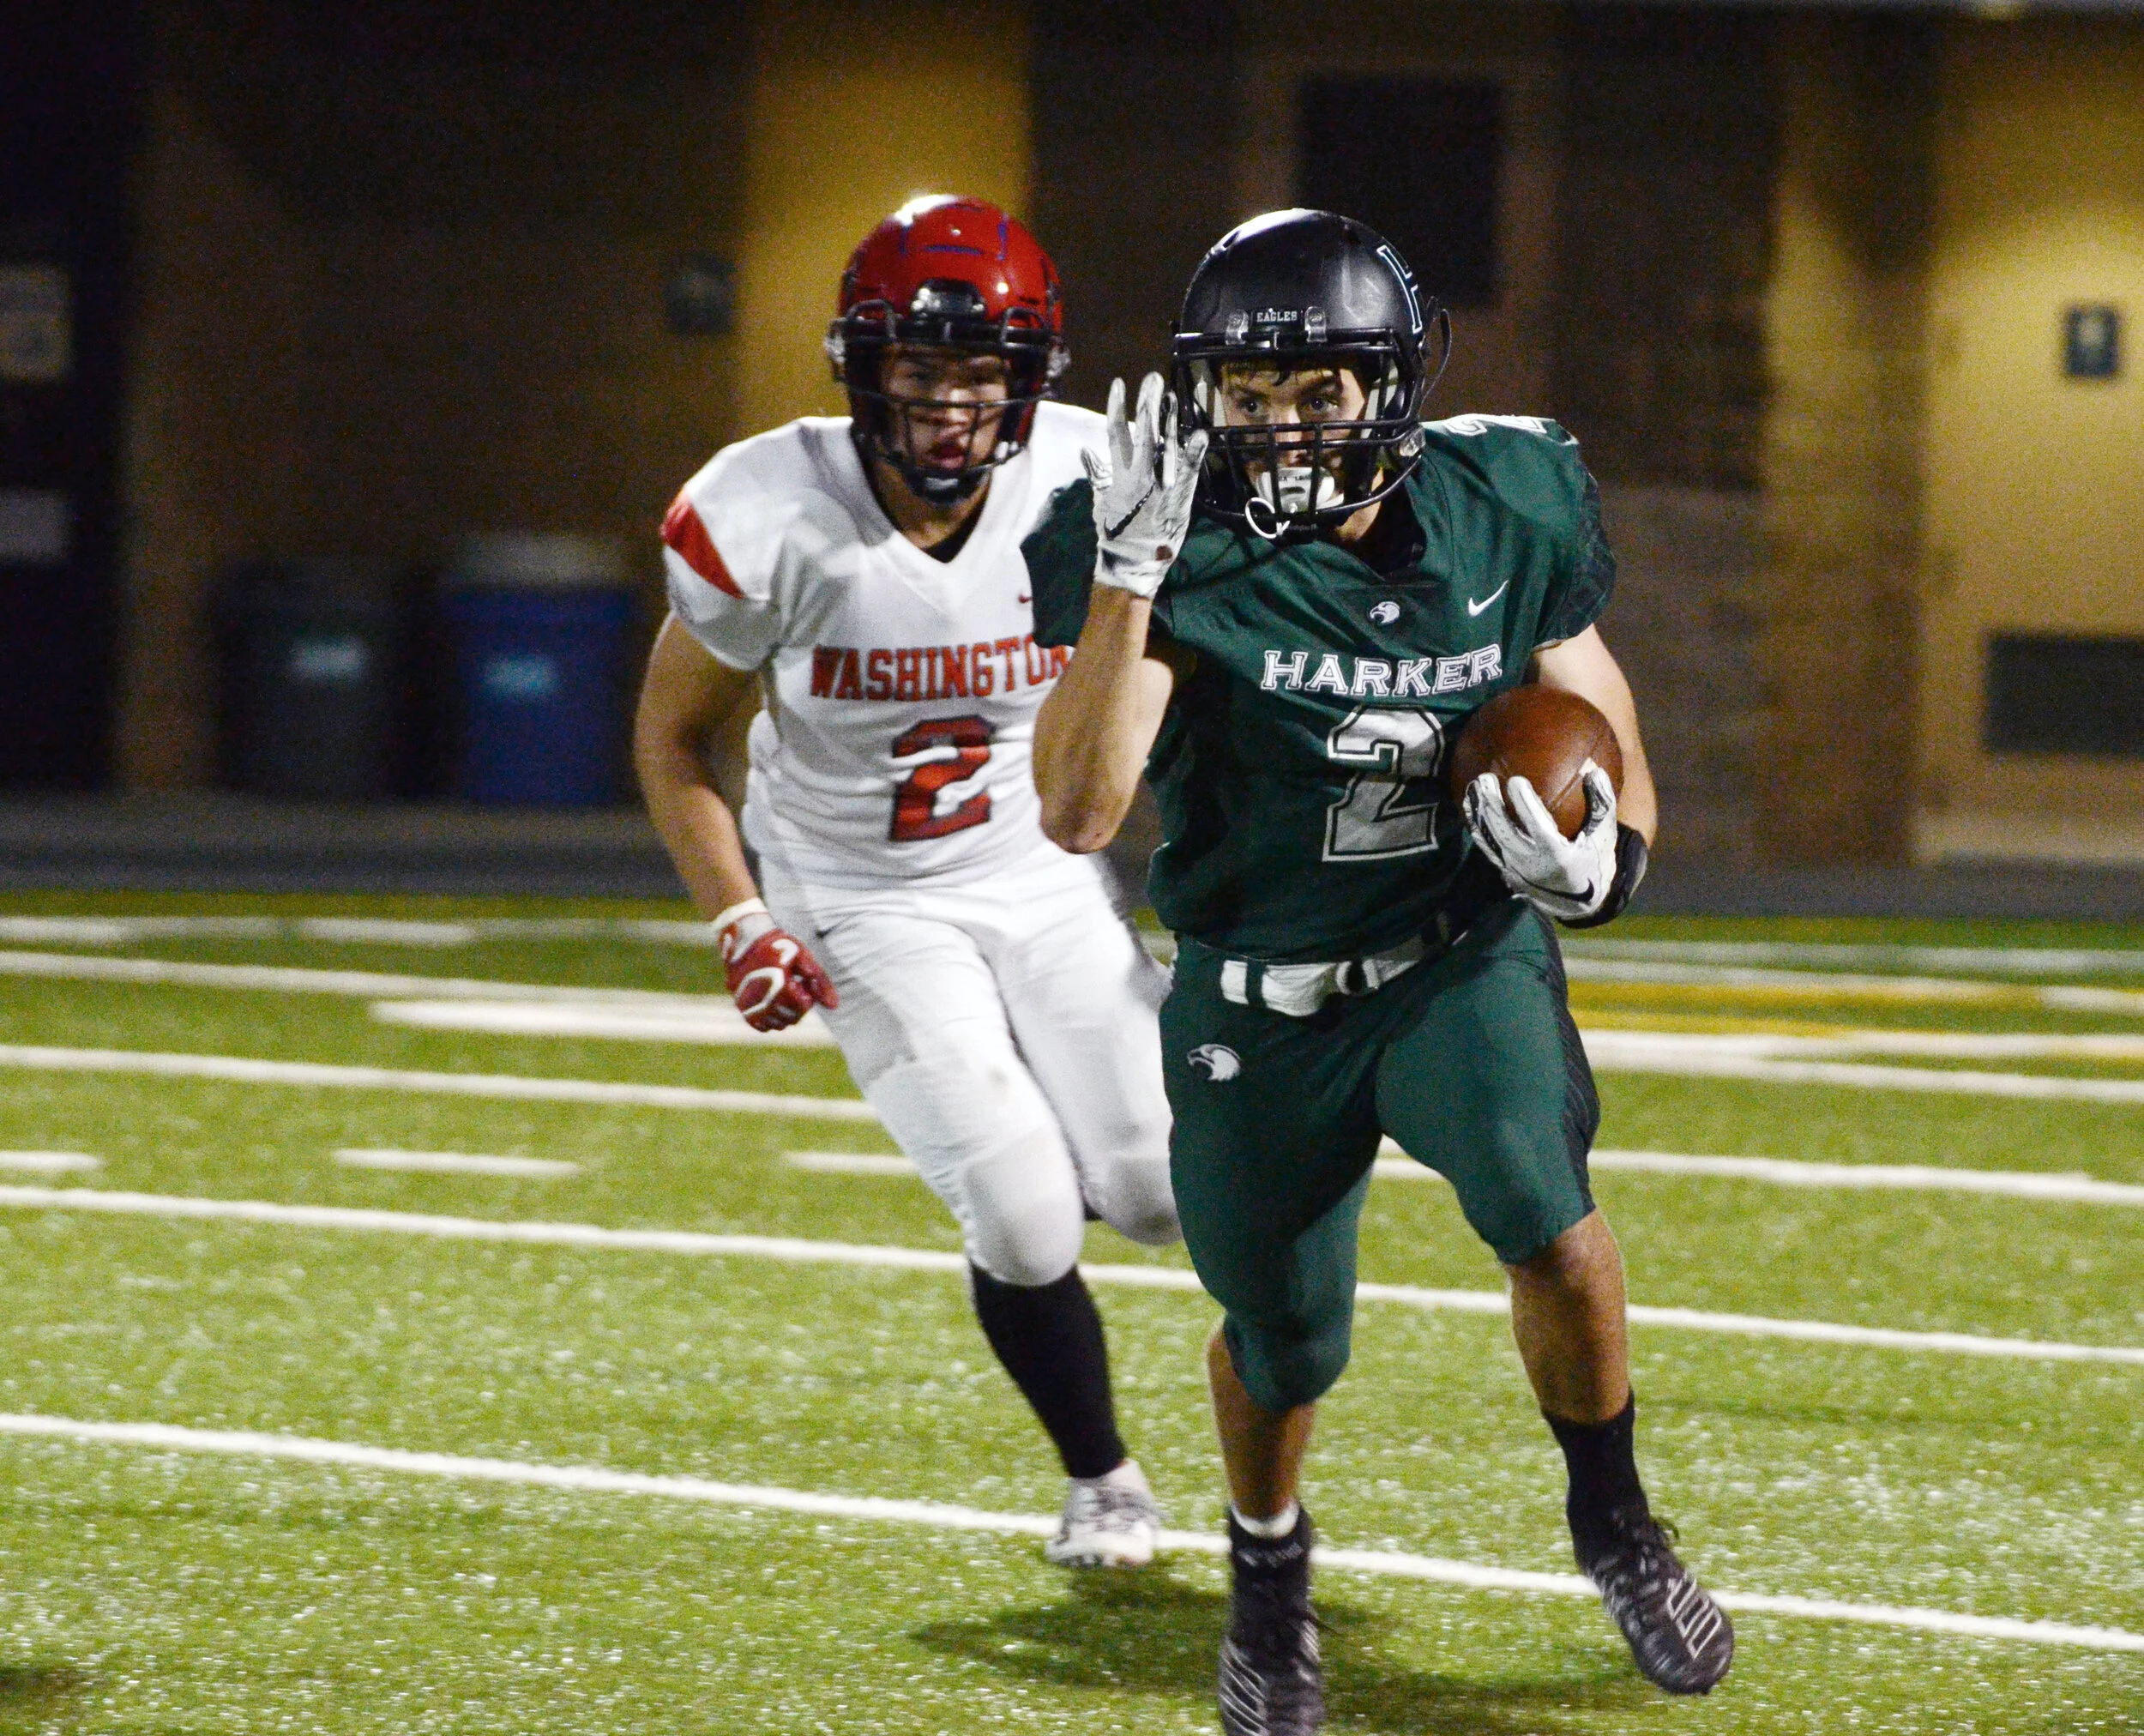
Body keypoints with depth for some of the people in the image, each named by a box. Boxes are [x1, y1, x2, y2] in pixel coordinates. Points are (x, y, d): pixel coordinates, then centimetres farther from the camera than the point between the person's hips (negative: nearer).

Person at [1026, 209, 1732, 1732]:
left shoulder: (1504, 515, -11)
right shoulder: (1190, 560, -20)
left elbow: (1595, 718, 5)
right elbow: (1077, 814, -30)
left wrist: (1602, 851, -17)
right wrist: (1127, 578, -36)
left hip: (1463, 959, 0)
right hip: (1260, 1004, 0)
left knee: (1551, 1224, -25)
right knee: (1282, 1347, 12)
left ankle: (1615, 1524, 2)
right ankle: (1270, 1576, 45)